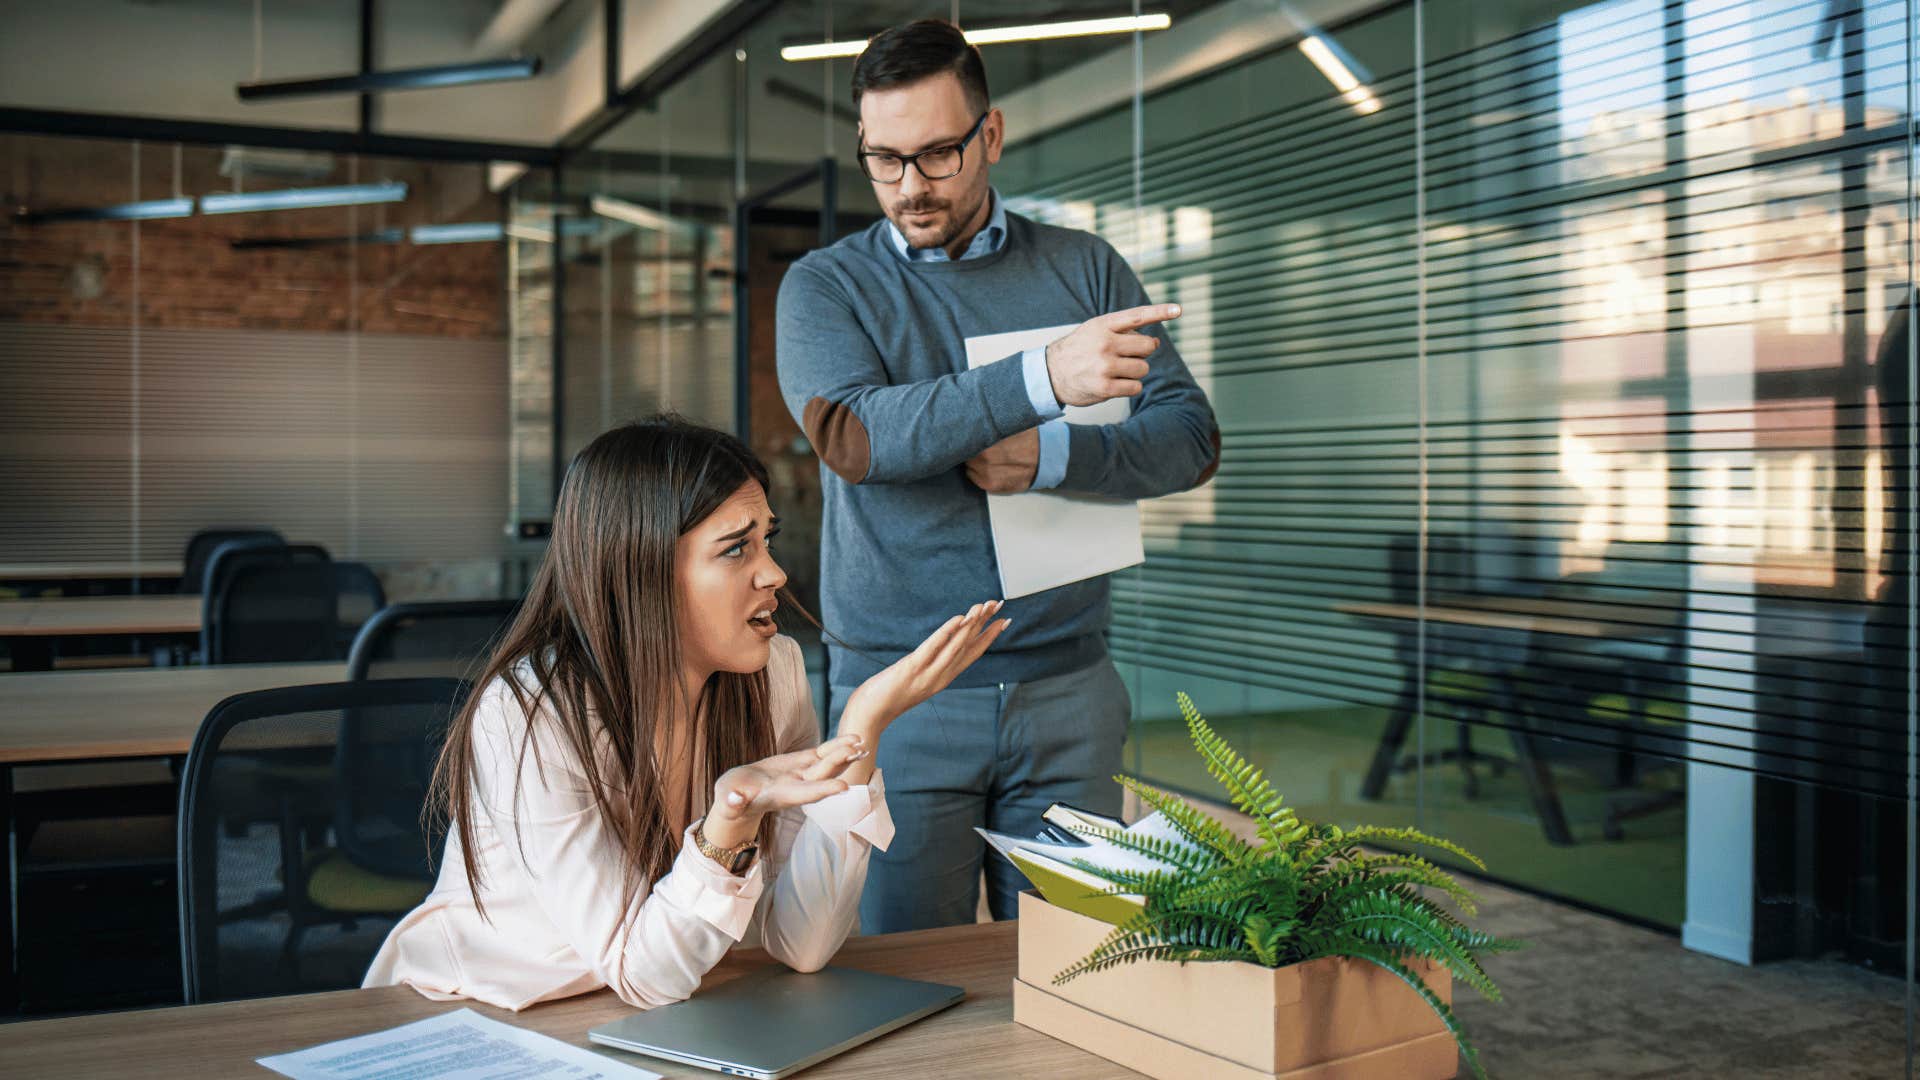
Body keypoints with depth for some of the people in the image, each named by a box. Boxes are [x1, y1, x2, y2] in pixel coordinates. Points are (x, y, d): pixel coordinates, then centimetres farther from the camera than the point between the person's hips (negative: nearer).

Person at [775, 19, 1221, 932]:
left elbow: (1191, 437, 2)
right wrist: (1043, 380, -28)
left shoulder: (1084, 269, 9)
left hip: (1065, 690, 2)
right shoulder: (825, 286, 3)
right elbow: (851, 433, -17)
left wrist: (1052, 458, -16)